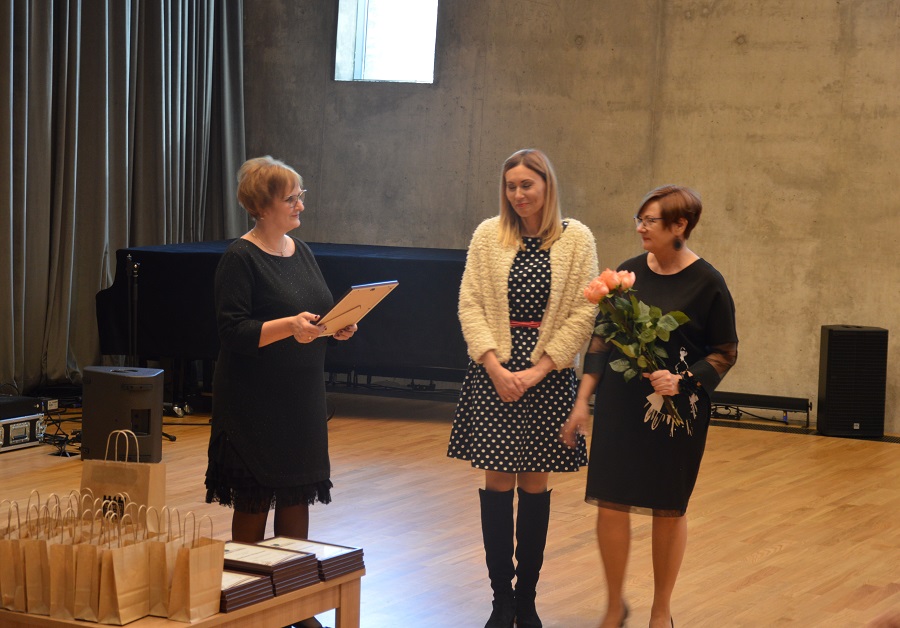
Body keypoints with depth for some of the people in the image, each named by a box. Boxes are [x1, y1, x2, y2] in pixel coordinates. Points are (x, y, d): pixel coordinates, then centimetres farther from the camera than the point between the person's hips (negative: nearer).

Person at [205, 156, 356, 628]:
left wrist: (338, 326, -4)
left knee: (298, 497, 10)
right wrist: (289, 326, -29)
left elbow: (319, 310, 18)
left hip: (302, 395, 7)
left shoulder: (301, 252, 11)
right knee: (253, 501, 1)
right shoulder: (239, 258, -10)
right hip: (255, 401, -7)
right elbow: (233, 331, -16)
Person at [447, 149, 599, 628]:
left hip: (549, 376, -1)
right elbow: (470, 305, 0)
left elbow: (583, 314, -4)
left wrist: (537, 370, -11)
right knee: (497, 482, 1)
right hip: (493, 372, 1)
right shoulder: (488, 235, 3)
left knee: (535, 485, 5)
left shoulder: (577, 239, 0)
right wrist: (496, 367, -11)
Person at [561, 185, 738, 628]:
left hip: (677, 409, -3)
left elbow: (725, 353, -3)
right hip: (621, 404, 3)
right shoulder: (629, 272, 3)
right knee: (610, 502, -1)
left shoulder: (706, 283, -8)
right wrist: (583, 401, 5)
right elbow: (602, 340, 8)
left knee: (669, 509, 7)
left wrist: (684, 380, -19)